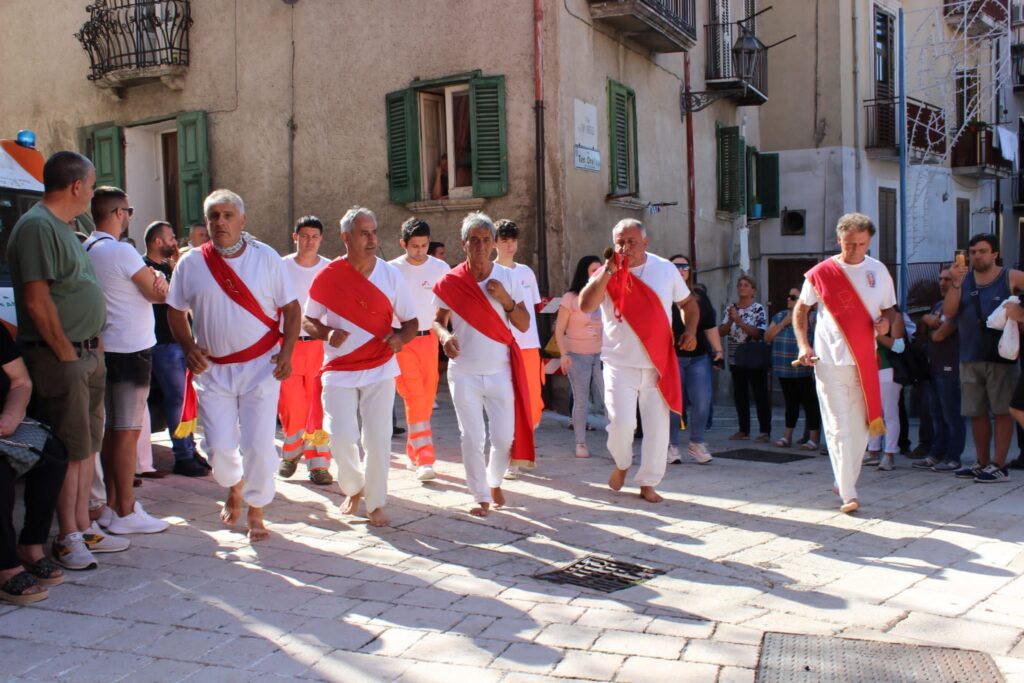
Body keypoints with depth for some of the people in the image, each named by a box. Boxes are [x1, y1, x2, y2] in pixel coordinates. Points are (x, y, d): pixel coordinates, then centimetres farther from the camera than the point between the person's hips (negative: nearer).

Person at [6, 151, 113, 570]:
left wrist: (93, 344, 15)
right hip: (59, 357, -10)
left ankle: (83, 526, 24)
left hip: (87, 353, 10)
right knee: (69, 450, -3)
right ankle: (67, 539, 7)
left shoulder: (67, 225, 16)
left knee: (88, 445, 14)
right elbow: (37, 301, -21)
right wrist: (65, 352, -16)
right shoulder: (37, 226, -15)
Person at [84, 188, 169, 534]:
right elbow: (158, 295, -9)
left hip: (106, 349, 9)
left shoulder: (86, 250, 12)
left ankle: (112, 505, 22)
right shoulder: (121, 251, -16)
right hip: (130, 349, -9)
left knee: (112, 429, 15)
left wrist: (152, 279, -6)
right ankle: (125, 512, 1)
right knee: (128, 431, -4)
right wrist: (159, 281, 10)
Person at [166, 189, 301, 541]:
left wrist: (286, 352, -10)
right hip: (212, 368, 2)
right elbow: (176, 311, 12)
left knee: (258, 444, -4)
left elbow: (291, 308, 2)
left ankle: (255, 512, 17)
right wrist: (188, 348, -4)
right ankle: (234, 487, 35)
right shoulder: (190, 263, 2)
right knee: (218, 446, 2)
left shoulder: (266, 258, -1)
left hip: (261, 366, -2)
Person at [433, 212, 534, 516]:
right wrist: (444, 336, -19)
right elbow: (438, 320, 3)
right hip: (464, 373, -1)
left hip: (500, 371, 1)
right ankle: (481, 497, 16)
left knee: (505, 436, 3)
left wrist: (505, 298, -16)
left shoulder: (507, 277, -1)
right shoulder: (450, 282, -4)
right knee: (471, 437, 1)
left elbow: (524, 325, -1)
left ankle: (494, 482, 31)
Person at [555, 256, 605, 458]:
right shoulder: (570, 298, -4)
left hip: (600, 355, 3)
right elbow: (559, 330, -3)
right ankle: (580, 443, 13)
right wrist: (564, 354, -14)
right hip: (577, 356, -3)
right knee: (581, 402, 2)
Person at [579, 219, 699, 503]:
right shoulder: (608, 272, -3)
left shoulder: (665, 269, 4)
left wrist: (690, 330, -2)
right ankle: (622, 464, 21)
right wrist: (608, 272, -24)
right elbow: (585, 305, -19)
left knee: (657, 427, 4)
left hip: (659, 364, 2)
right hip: (620, 364, -2)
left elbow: (688, 302, 16)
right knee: (621, 423, -11)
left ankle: (648, 484, 19)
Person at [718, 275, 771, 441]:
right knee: (740, 396, 10)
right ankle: (743, 430, 19)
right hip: (736, 359, 5)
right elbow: (721, 332, 4)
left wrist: (739, 320, -18)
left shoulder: (758, 309, -5)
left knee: (761, 396, -3)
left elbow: (759, 334, -15)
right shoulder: (731, 308, 10)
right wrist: (730, 320, -13)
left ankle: (765, 432, -1)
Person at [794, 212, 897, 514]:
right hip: (830, 361, -4)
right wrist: (803, 344, -6)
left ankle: (844, 482, 27)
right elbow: (801, 309, 6)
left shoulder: (878, 271, 7)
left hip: (866, 360, 4)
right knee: (839, 428, -7)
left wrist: (886, 321, -8)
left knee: (860, 427, 10)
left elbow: (890, 308, 16)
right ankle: (848, 494, -6)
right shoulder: (821, 273, -2)